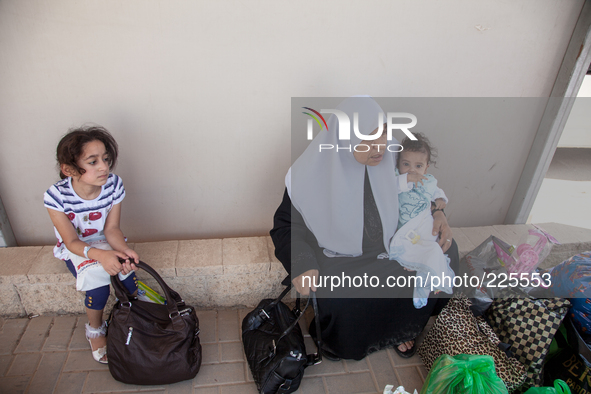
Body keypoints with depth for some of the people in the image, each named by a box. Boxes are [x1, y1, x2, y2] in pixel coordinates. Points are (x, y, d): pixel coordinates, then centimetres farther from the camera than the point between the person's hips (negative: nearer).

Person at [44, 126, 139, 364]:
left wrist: (124, 251, -35)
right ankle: (95, 330, 8)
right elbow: (72, 241, -21)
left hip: (106, 242, 2)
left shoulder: (114, 185, -19)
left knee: (127, 272, -23)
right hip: (75, 249, -2)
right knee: (97, 286, -25)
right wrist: (100, 255, -41)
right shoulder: (56, 197, -26)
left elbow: (111, 229, -14)